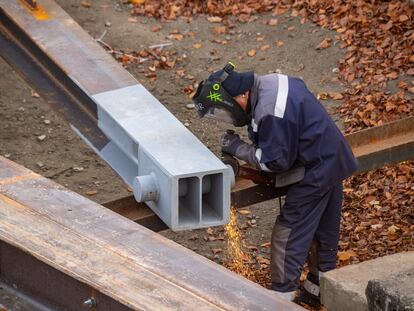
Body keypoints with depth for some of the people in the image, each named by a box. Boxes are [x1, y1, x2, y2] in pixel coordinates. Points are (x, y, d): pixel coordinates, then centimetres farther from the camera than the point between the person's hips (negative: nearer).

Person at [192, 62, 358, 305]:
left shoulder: (270, 112, -29)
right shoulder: (270, 82, 2)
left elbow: (275, 161, -21)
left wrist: (238, 148, -13)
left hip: (316, 173, -10)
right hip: (334, 163, 10)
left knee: (288, 234, -1)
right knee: (325, 229, 20)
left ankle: (282, 295, 6)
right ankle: (320, 286, 33)